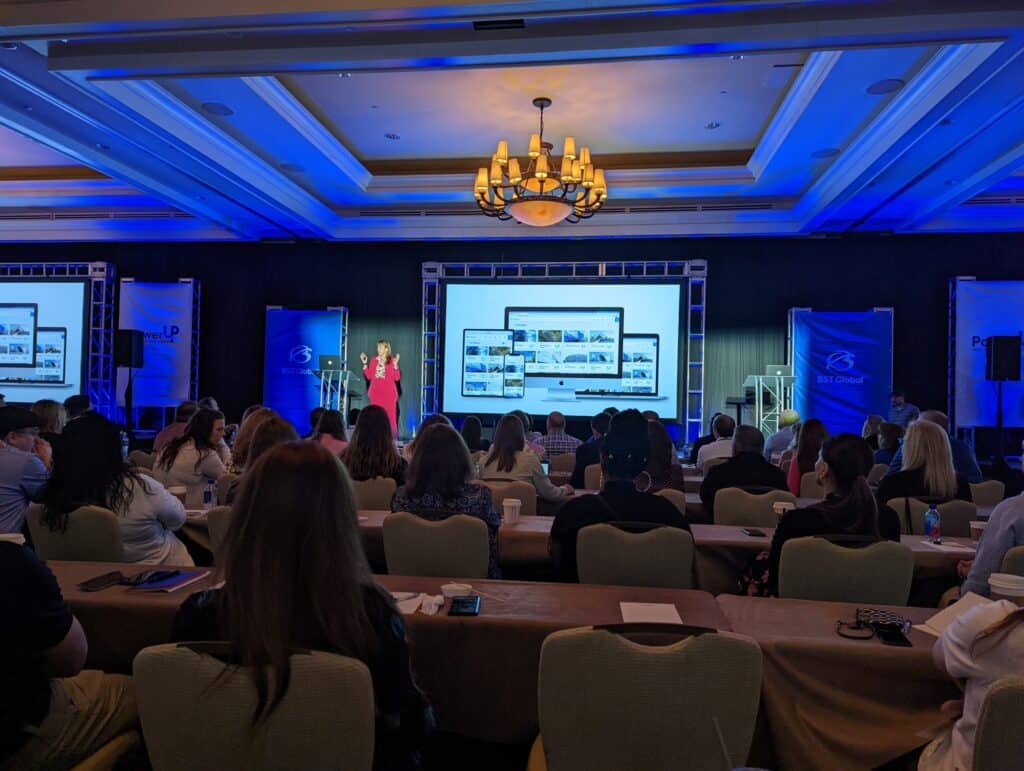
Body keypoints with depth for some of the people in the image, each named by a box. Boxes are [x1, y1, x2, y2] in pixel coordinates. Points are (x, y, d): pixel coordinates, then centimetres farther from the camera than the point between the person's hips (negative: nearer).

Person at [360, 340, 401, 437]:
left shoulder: (392, 361, 0)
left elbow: (397, 378, -6)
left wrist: (395, 364, -15)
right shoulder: (374, 360, 10)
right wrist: (365, 363, 2)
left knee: (390, 415, -4)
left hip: (388, 393, -3)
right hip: (376, 392, 3)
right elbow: (369, 376, 7)